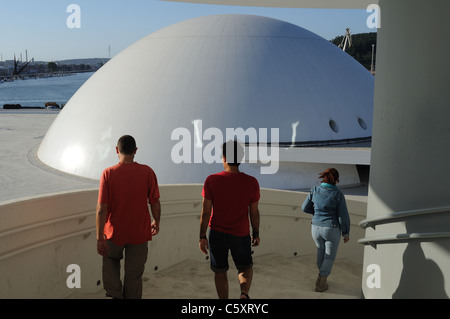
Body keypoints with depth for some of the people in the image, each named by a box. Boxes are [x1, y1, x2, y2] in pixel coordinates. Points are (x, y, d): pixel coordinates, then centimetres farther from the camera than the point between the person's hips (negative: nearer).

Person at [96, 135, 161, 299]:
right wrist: (156, 222, 13)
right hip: (139, 234, 0)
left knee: (110, 260, 30)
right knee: (134, 276, 15)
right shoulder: (147, 172, -11)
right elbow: (155, 203, -6)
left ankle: (114, 293, 17)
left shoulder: (108, 173, -13)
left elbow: (101, 208, -14)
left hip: (114, 233, 0)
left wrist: (100, 238, -8)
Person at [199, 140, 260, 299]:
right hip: (241, 235, 0)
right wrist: (256, 234, 12)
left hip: (217, 234, 0)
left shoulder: (211, 181, -12)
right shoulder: (251, 182, -10)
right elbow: (254, 213, -2)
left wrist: (202, 237, 0)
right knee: (246, 268, 20)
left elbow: (205, 212, -10)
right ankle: (244, 294, -8)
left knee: (220, 271, 16)